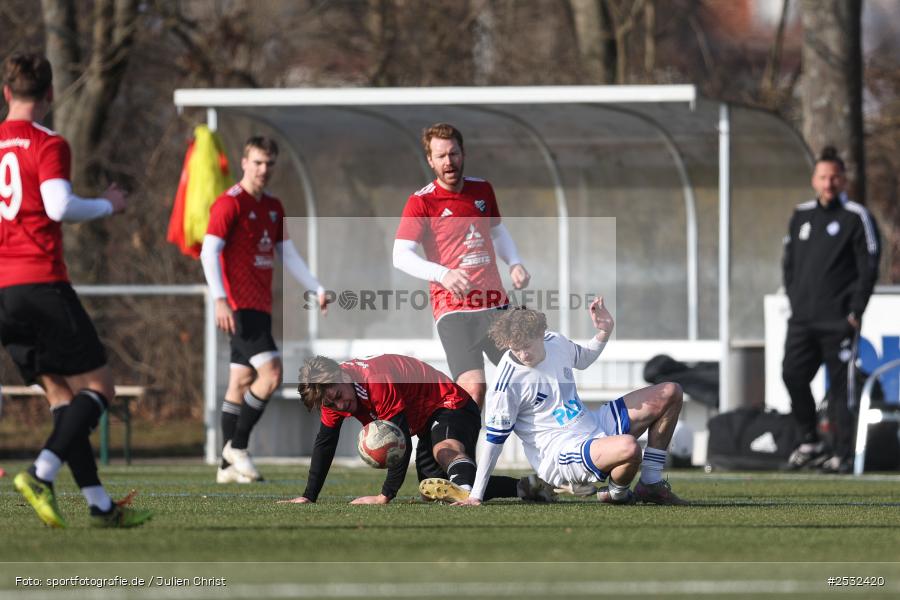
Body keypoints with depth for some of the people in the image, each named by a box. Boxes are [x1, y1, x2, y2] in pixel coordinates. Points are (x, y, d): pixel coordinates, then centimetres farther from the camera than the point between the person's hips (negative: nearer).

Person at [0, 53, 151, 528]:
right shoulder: (47, 145, -6)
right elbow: (59, 206, -19)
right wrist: (108, 205, -2)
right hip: (41, 283, -7)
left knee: (61, 395, 8)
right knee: (98, 386, 0)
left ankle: (100, 504, 2)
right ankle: (41, 474, -20)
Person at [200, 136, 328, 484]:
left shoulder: (273, 208, 16)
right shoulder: (230, 204, -10)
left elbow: (287, 255, 23)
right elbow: (209, 252, -17)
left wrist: (316, 289, 15)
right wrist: (220, 299, -27)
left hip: (260, 305, 9)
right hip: (240, 305, -8)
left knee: (241, 383, 9)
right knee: (271, 373, -18)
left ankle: (228, 467, 11)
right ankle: (237, 445, -8)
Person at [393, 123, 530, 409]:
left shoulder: (482, 190, 11)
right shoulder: (421, 202, -6)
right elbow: (401, 256, -15)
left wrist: (514, 263, 9)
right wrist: (443, 274, -31)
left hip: (495, 304, 6)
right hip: (454, 309, -6)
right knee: (474, 385, -23)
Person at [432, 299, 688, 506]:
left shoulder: (556, 343, 1)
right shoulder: (508, 382, -19)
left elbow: (583, 359, 27)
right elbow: (493, 440, -13)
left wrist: (603, 332, 8)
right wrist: (475, 496, -12)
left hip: (591, 426, 9)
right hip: (560, 453, -9)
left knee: (670, 393, 8)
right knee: (628, 448, -40)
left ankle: (651, 483, 11)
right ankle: (616, 493, -3)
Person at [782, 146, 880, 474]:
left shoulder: (856, 218, -3)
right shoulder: (801, 215, 14)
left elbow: (869, 269, -5)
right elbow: (789, 262, 21)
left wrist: (855, 314, -10)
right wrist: (794, 300, 10)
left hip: (839, 321, -5)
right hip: (802, 320, 5)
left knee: (841, 386, -4)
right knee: (793, 376, -1)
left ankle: (843, 454, 0)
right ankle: (810, 442, 14)